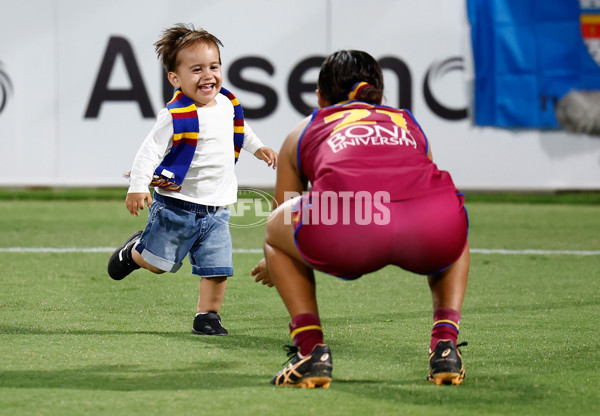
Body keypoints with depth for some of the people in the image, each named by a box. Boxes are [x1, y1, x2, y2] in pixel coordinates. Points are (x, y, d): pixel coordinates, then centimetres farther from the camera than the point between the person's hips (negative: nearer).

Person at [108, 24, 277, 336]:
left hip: (216, 210, 5)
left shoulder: (227, 104, 4)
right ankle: (134, 251, 37)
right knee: (157, 263, 7)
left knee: (217, 269, -1)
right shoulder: (176, 116, -19)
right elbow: (150, 151, -20)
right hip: (176, 205, -5)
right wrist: (138, 187, -28)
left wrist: (257, 148, 26)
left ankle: (207, 316, 12)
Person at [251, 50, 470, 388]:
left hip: (342, 233, -2)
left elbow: (283, 222, 49)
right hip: (434, 228, 2)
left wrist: (275, 266, 72)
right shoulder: (409, 123, 41)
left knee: (274, 232, 31)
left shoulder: (305, 131, 36)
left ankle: (310, 349, 15)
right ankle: (445, 343, 20)